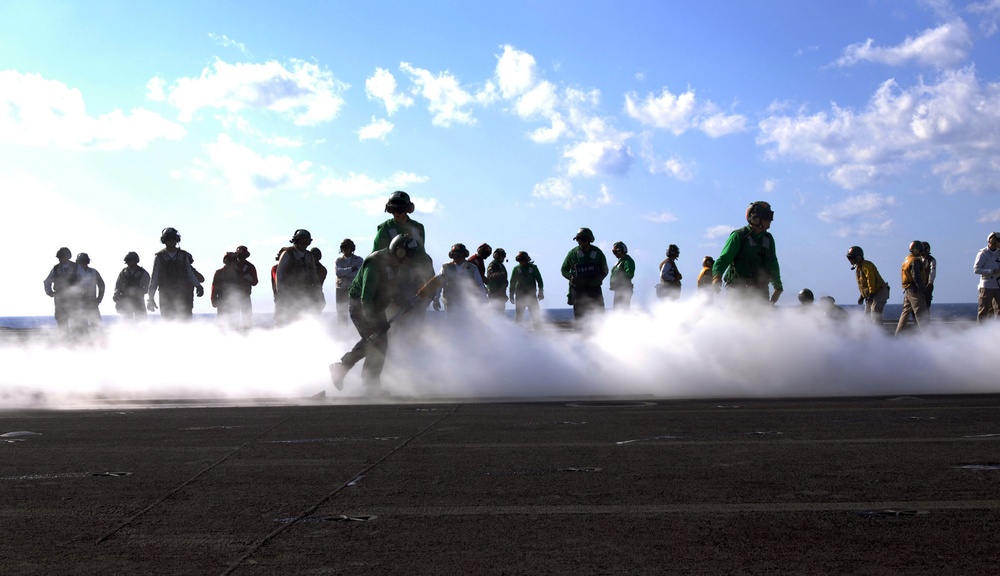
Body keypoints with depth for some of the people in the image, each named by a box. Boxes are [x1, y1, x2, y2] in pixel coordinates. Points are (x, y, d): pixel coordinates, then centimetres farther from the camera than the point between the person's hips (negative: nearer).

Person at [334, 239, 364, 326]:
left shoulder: (359, 260, 10)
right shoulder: (338, 261, 14)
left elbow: (358, 274, -6)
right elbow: (337, 272, -7)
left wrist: (344, 272, -6)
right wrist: (351, 269, -13)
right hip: (341, 289, 1)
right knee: (341, 312, -1)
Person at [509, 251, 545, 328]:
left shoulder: (533, 267, 2)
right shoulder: (516, 269, 3)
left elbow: (539, 280, 6)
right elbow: (512, 283, 8)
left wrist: (540, 292, -1)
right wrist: (511, 295, 5)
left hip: (532, 295, 0)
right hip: (520, 296, 0)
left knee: (536, 315, -4)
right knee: (518, 316, 2)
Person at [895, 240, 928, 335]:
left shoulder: (907, 259, 15)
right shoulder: (915, 260, -14)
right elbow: (916, 276, -20)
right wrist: (921, 287, -17)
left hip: (907, 291, 9)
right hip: (914, 290, -9)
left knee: (906, 312, 14)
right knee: (921, 313, -7)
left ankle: (898, 335, 15)